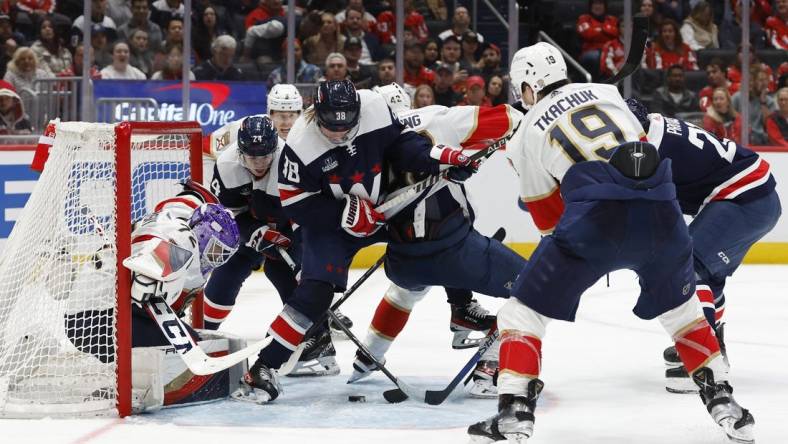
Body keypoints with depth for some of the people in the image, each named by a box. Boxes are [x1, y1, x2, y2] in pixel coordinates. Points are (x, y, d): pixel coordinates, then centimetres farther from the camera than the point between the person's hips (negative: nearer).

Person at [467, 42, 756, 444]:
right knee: (680, 306, 28)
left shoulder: (527, 133, 20)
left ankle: (515, 412, -2)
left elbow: (549, 218, 24)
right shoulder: (605, 91, 27)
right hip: (659, 208, 4)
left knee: (524, 309, 11)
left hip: (597, 214, -3)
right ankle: (722, 402, 24)